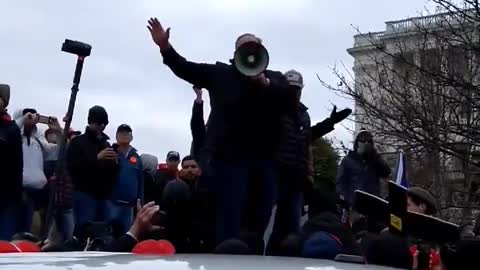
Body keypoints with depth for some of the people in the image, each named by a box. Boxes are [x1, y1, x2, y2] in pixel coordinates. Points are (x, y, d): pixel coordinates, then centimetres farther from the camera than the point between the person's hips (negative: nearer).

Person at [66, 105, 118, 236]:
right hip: (85, 195, -5)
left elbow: (113, 173, 23)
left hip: (103, 197, 5)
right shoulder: (78, 142, 4)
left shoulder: (106, 144, 20)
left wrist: (115, 163, 0)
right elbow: (71, 167, -11)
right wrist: (97, 157, -17)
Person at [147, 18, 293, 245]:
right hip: (229, 155, -2)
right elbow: (186, 69, 6)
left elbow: (288, 97, -6)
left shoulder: (274, 78, 13)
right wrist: (165, 47, -6)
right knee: (229, 219, -4)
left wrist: (264, 83, -20)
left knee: (264, 220, 6)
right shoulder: (221, 73, 11)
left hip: (263, 158, 2)